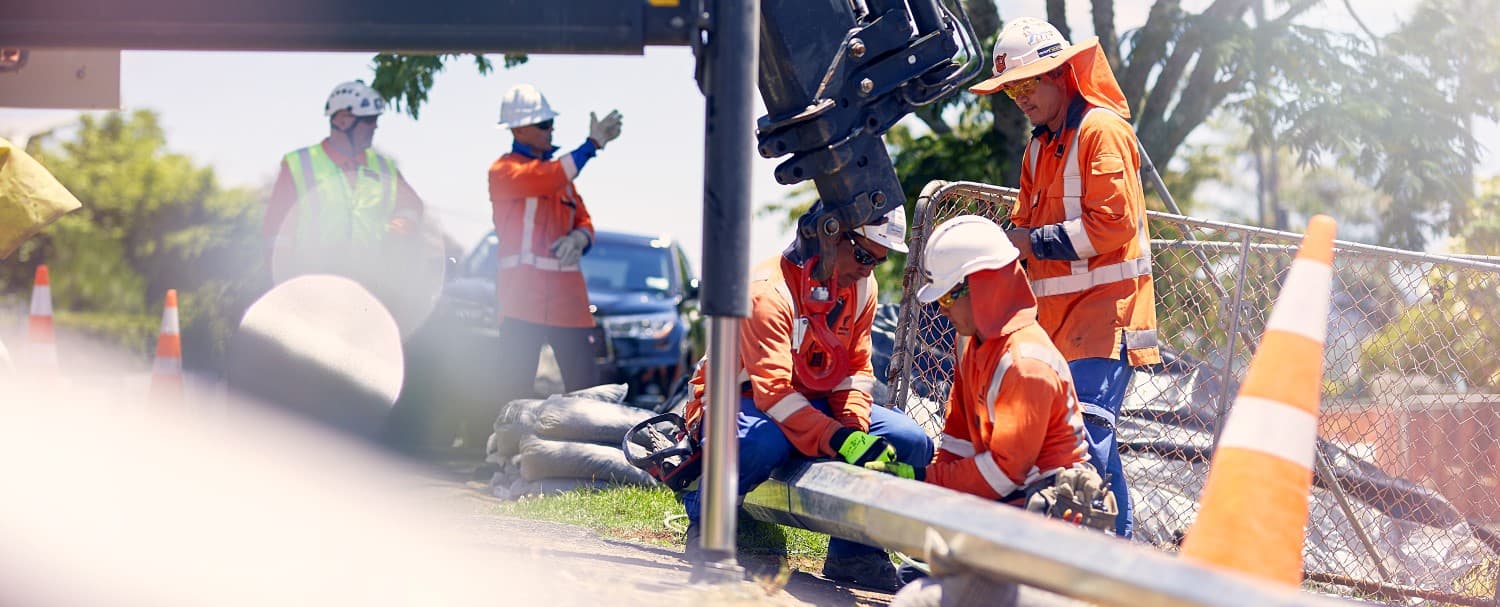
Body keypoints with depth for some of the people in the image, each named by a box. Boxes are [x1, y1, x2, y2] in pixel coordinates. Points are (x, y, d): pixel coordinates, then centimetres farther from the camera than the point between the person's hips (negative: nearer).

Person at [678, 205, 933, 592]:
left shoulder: (862, 287, -1)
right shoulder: (768, 291, -25)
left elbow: (856, 370, 0)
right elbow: (773, 391, -34)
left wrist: (856, 428, -21)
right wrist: (842, 441, -44)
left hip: (815, 404, 7)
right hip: (743, 399, -7)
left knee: (912, 443, -11)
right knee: (767, 441, -42)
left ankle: (853, 552, 1)